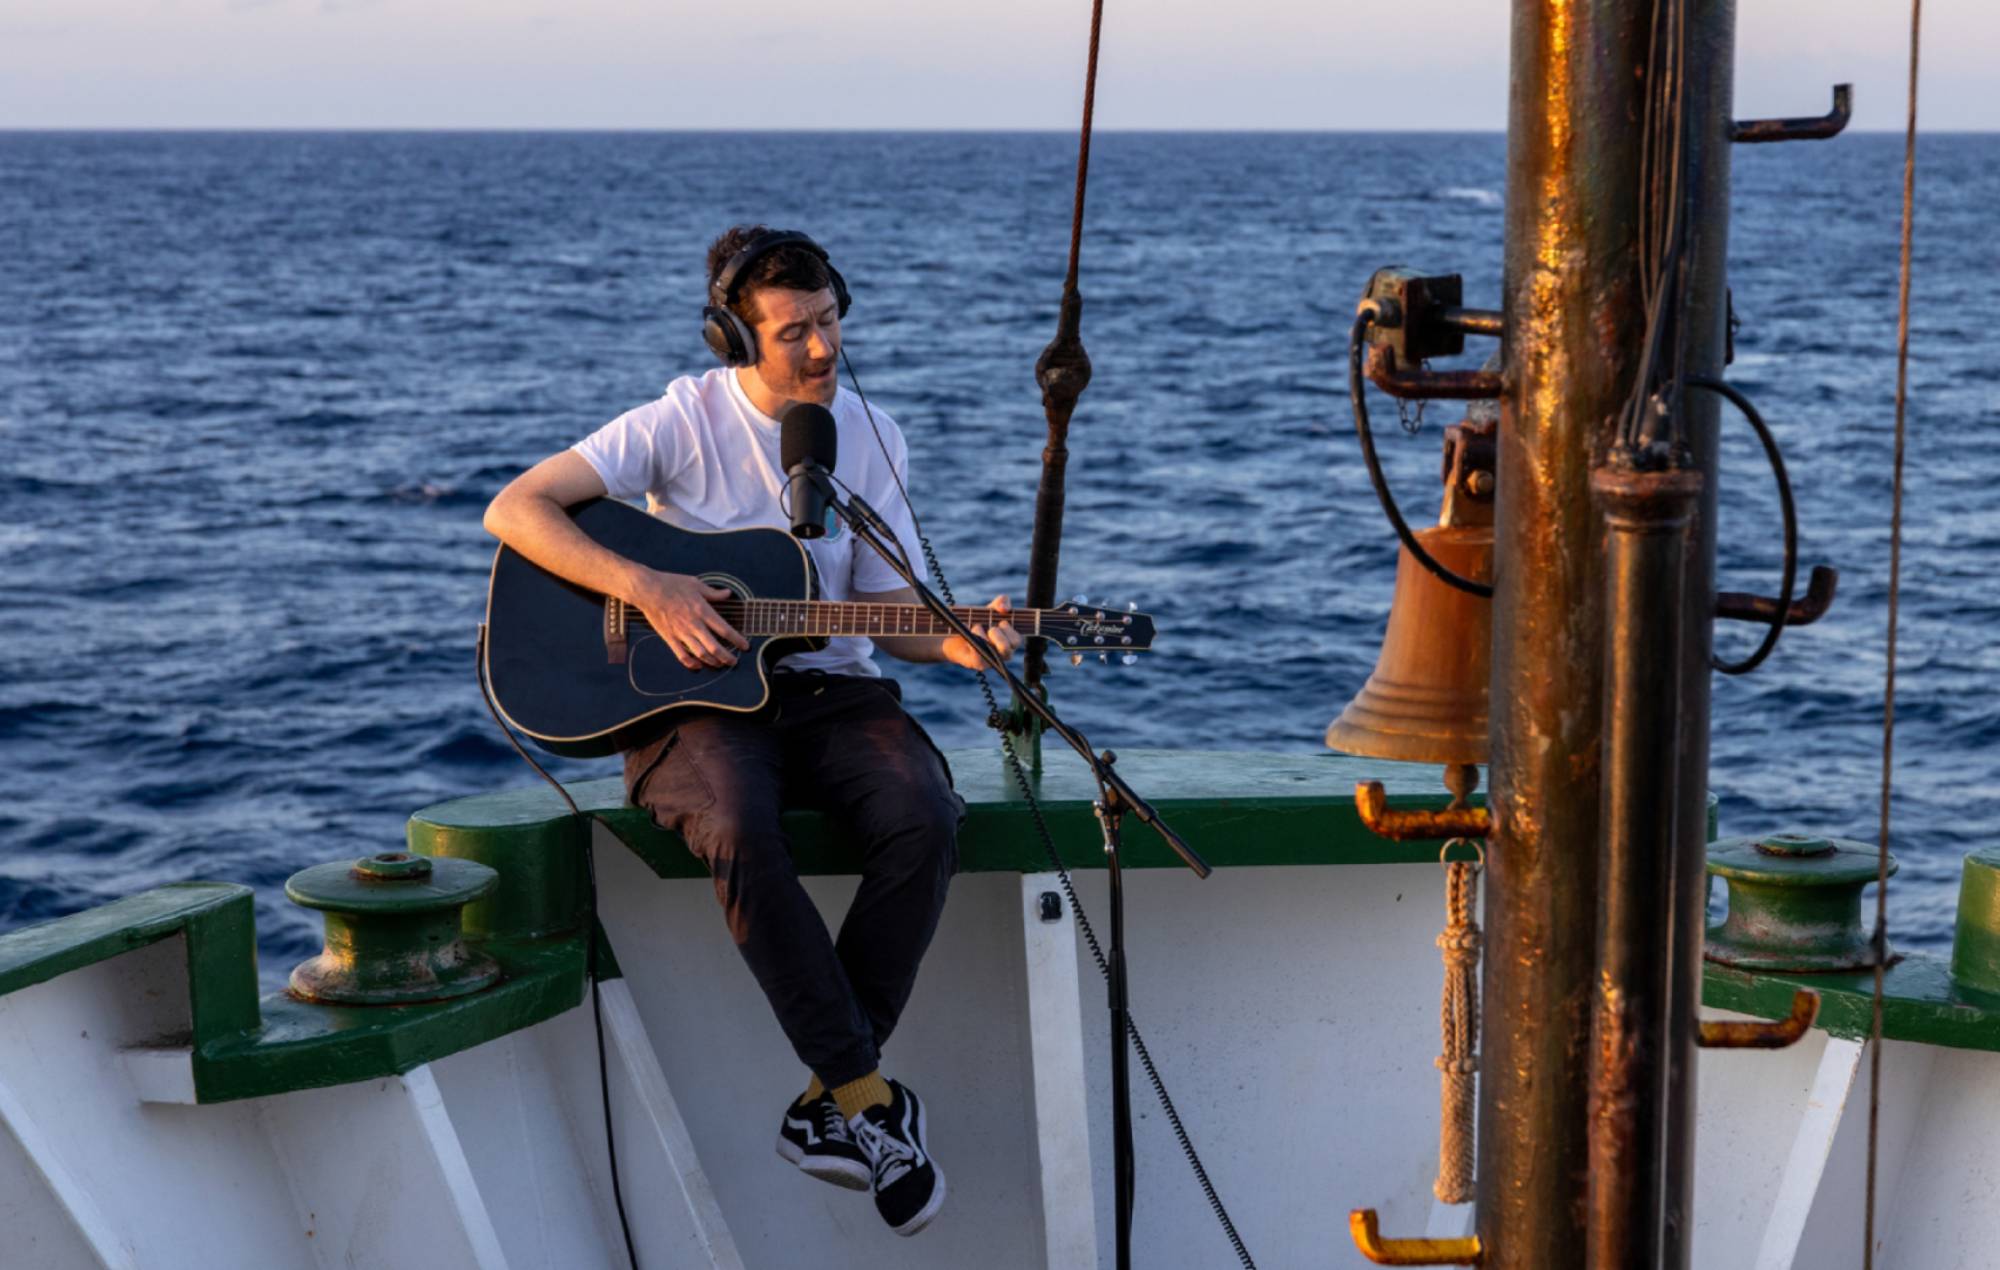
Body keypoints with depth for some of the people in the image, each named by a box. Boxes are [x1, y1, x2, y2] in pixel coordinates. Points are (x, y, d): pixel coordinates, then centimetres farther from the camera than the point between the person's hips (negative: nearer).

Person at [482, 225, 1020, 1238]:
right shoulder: (687, 421, -6)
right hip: (693, 692, -3)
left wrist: (959, 644, -15)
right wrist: (650, 591, -22)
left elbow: (892, 615, 7)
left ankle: (828, 1103, -18)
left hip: (827, 688, 3)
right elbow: (513, 510, -12)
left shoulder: (872, 438, 7)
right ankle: (867, 1092, -25)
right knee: (737, 828, -37)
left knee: (925, 818, -29)